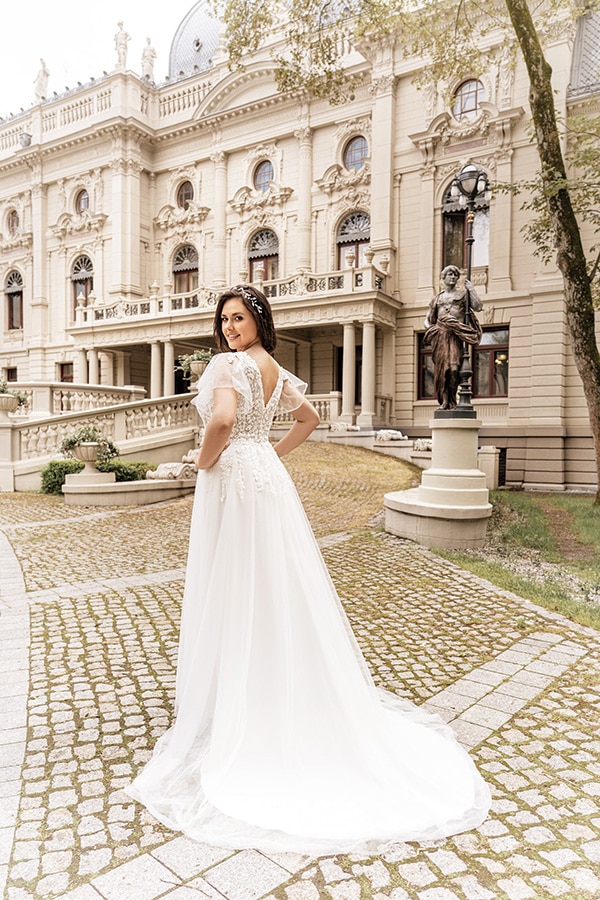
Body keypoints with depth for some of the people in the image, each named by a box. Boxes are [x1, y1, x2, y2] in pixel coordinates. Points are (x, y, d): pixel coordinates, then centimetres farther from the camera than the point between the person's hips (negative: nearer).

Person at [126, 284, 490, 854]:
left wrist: (205, 461, -14)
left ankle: (233, 708, 17)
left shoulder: (229, 363, -14)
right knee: (278, 590, 15)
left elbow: (222, 420, -32)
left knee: (235, 591, 2)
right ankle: (295, 699, 30)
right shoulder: (277, 371, 12)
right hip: (267, 477, 9)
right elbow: (308, 419, 24)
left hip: (233, 482, -8)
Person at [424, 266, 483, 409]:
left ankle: (452, 400, -4)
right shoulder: (437, 298, 21)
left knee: (453, 368, -18)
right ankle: (444, 401, 0)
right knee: (441, 368, -6)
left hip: (455, 334, -3)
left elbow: (478, 306, 0)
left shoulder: (463, 293, 14)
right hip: (440, 335, 3)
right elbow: (428, 320, 24)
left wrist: (471, 289, 2)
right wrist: (430, 328, 5)